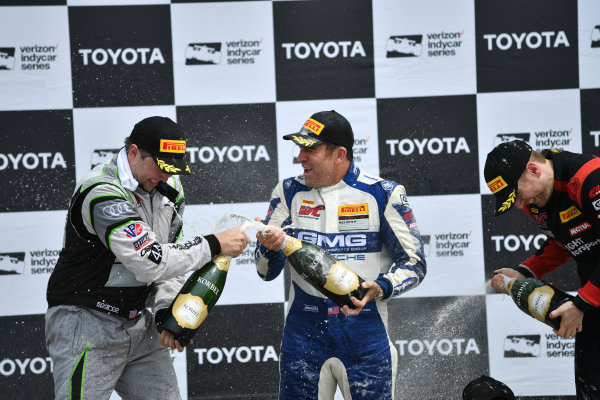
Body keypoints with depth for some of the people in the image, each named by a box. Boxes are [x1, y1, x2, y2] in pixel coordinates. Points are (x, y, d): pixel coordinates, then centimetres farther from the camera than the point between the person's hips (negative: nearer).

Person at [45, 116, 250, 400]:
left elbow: (170, 259, 9)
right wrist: (214, 245, -23)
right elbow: (150, 262, -30)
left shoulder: (168, 187, 4)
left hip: (137, 323, 8)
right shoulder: (102, 193, -24)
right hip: (87, 325, -8)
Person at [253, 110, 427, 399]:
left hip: (365, 333, -2)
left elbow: (414, 264, -1)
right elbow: (267, 272, 3)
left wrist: (380, 288, -19)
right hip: (303, 333, 2)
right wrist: (270, 247, -20)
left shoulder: (383, 194, -3)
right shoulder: (289, 192, 5)